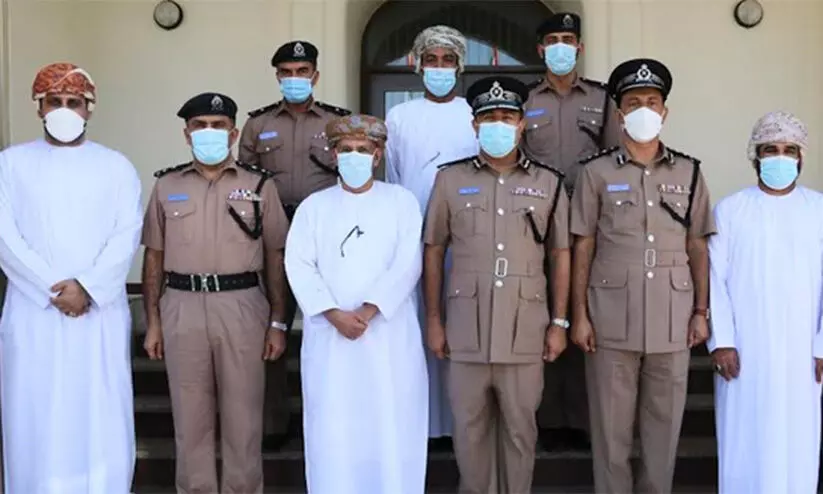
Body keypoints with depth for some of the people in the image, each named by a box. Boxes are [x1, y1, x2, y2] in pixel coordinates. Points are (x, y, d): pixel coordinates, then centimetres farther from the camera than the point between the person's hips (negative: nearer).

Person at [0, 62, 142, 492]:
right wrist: (53, 289, -12)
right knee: (35, 422, 4)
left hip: (101, 314, 0)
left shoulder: (116, 165, 9)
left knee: (101, 420, 2)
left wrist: (87, 287, -14)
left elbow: (127, 236, -1)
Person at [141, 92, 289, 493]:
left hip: (242, 307, -1)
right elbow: (154, 257, 10)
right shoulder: (166, 186, 8)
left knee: (243, 414, 5)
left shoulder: (260, 185, 4)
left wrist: (278, 323, 1)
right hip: (182, 308, 1)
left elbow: (275, 257, 5)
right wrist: (152, 322, 6)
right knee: (190, 415, 9)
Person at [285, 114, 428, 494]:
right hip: (329, 335, 1)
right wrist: (335, 315, -13)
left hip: (389, 332, -1)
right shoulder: (313, 206, 10)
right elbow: (300, 267, 0)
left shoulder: (401, 201, 6)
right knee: (333, 429, 3)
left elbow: (407, 264, -5)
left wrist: (368, 311, -16)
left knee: (391, 426, 1)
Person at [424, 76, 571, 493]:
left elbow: (560, 256, 8)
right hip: (466, 329, 0)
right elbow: (433, 252, 7)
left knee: (520, 428, 9)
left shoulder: (549, 183, 5)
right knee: (470, 428, 9)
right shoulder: (449, 179, 4)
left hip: (526, 330, 0)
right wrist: (433, 319, 3)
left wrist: (559, 323, 4)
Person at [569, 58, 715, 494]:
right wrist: (579, 315, -4)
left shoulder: (689, 172, 7)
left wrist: (701, 312, 4)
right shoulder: (595, 172, 1)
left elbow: (697, 248, 9)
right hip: (611, 318, -1)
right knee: (611, 425, 6)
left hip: (672, 319, 2)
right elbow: (583, 249, 1)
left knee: (664, 423, 10)